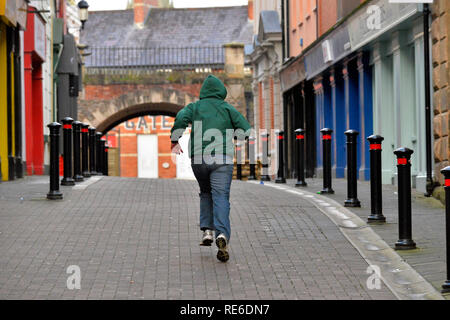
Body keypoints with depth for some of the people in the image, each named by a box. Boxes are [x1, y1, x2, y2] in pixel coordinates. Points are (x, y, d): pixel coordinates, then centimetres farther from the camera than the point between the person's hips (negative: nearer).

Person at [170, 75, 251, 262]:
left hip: (198, 158, 1)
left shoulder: (195, 107, 11)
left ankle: (207, 231, 12)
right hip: (223, 159, -1)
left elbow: (181, 119, -7)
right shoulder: (228, 109, 12)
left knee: (206, 193, 23)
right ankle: (222, 235, -29)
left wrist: (175, 141, 1)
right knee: (221, 197, -8)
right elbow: (245, 128, 2)